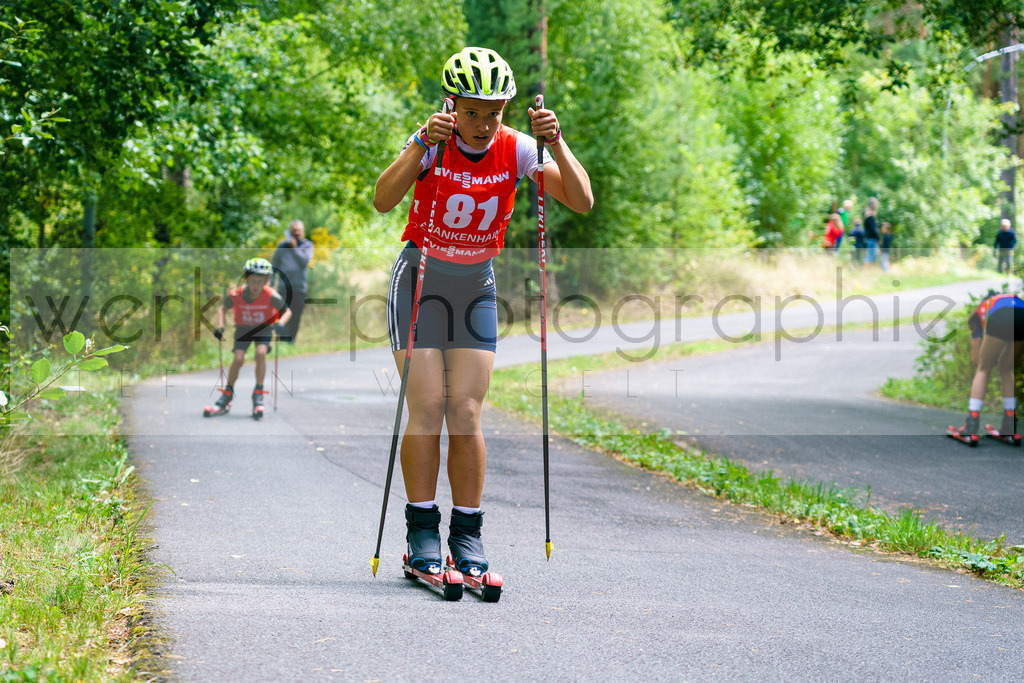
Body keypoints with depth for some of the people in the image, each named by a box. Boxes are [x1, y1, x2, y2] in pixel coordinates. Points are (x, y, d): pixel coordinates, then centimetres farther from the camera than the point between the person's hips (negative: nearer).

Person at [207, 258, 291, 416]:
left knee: (260, 353, -27)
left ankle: (258, 396, -12)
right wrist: (220, 326, -14)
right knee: (238, 359, -18)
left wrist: (280, 323, -29)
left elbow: (287, 311, -9)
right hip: (243, 328, 1)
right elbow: (223, 308, -1)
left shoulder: (271, 296, -24)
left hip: (263, 328, -1)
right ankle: (226, 398, 1)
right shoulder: (235, 294, -21)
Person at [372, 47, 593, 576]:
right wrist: (423, 144, -43)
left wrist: (556, 143, -32)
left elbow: (582, 202, -19)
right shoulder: (433, 143, -16)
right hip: (421, 278, -2)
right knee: (427, 407, -10)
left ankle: (467, 536, 3)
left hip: (476, 285, 2)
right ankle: (422, 534, -1)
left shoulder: (515, 149, -10)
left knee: (466, 412, -3)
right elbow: (383, 201, -32)